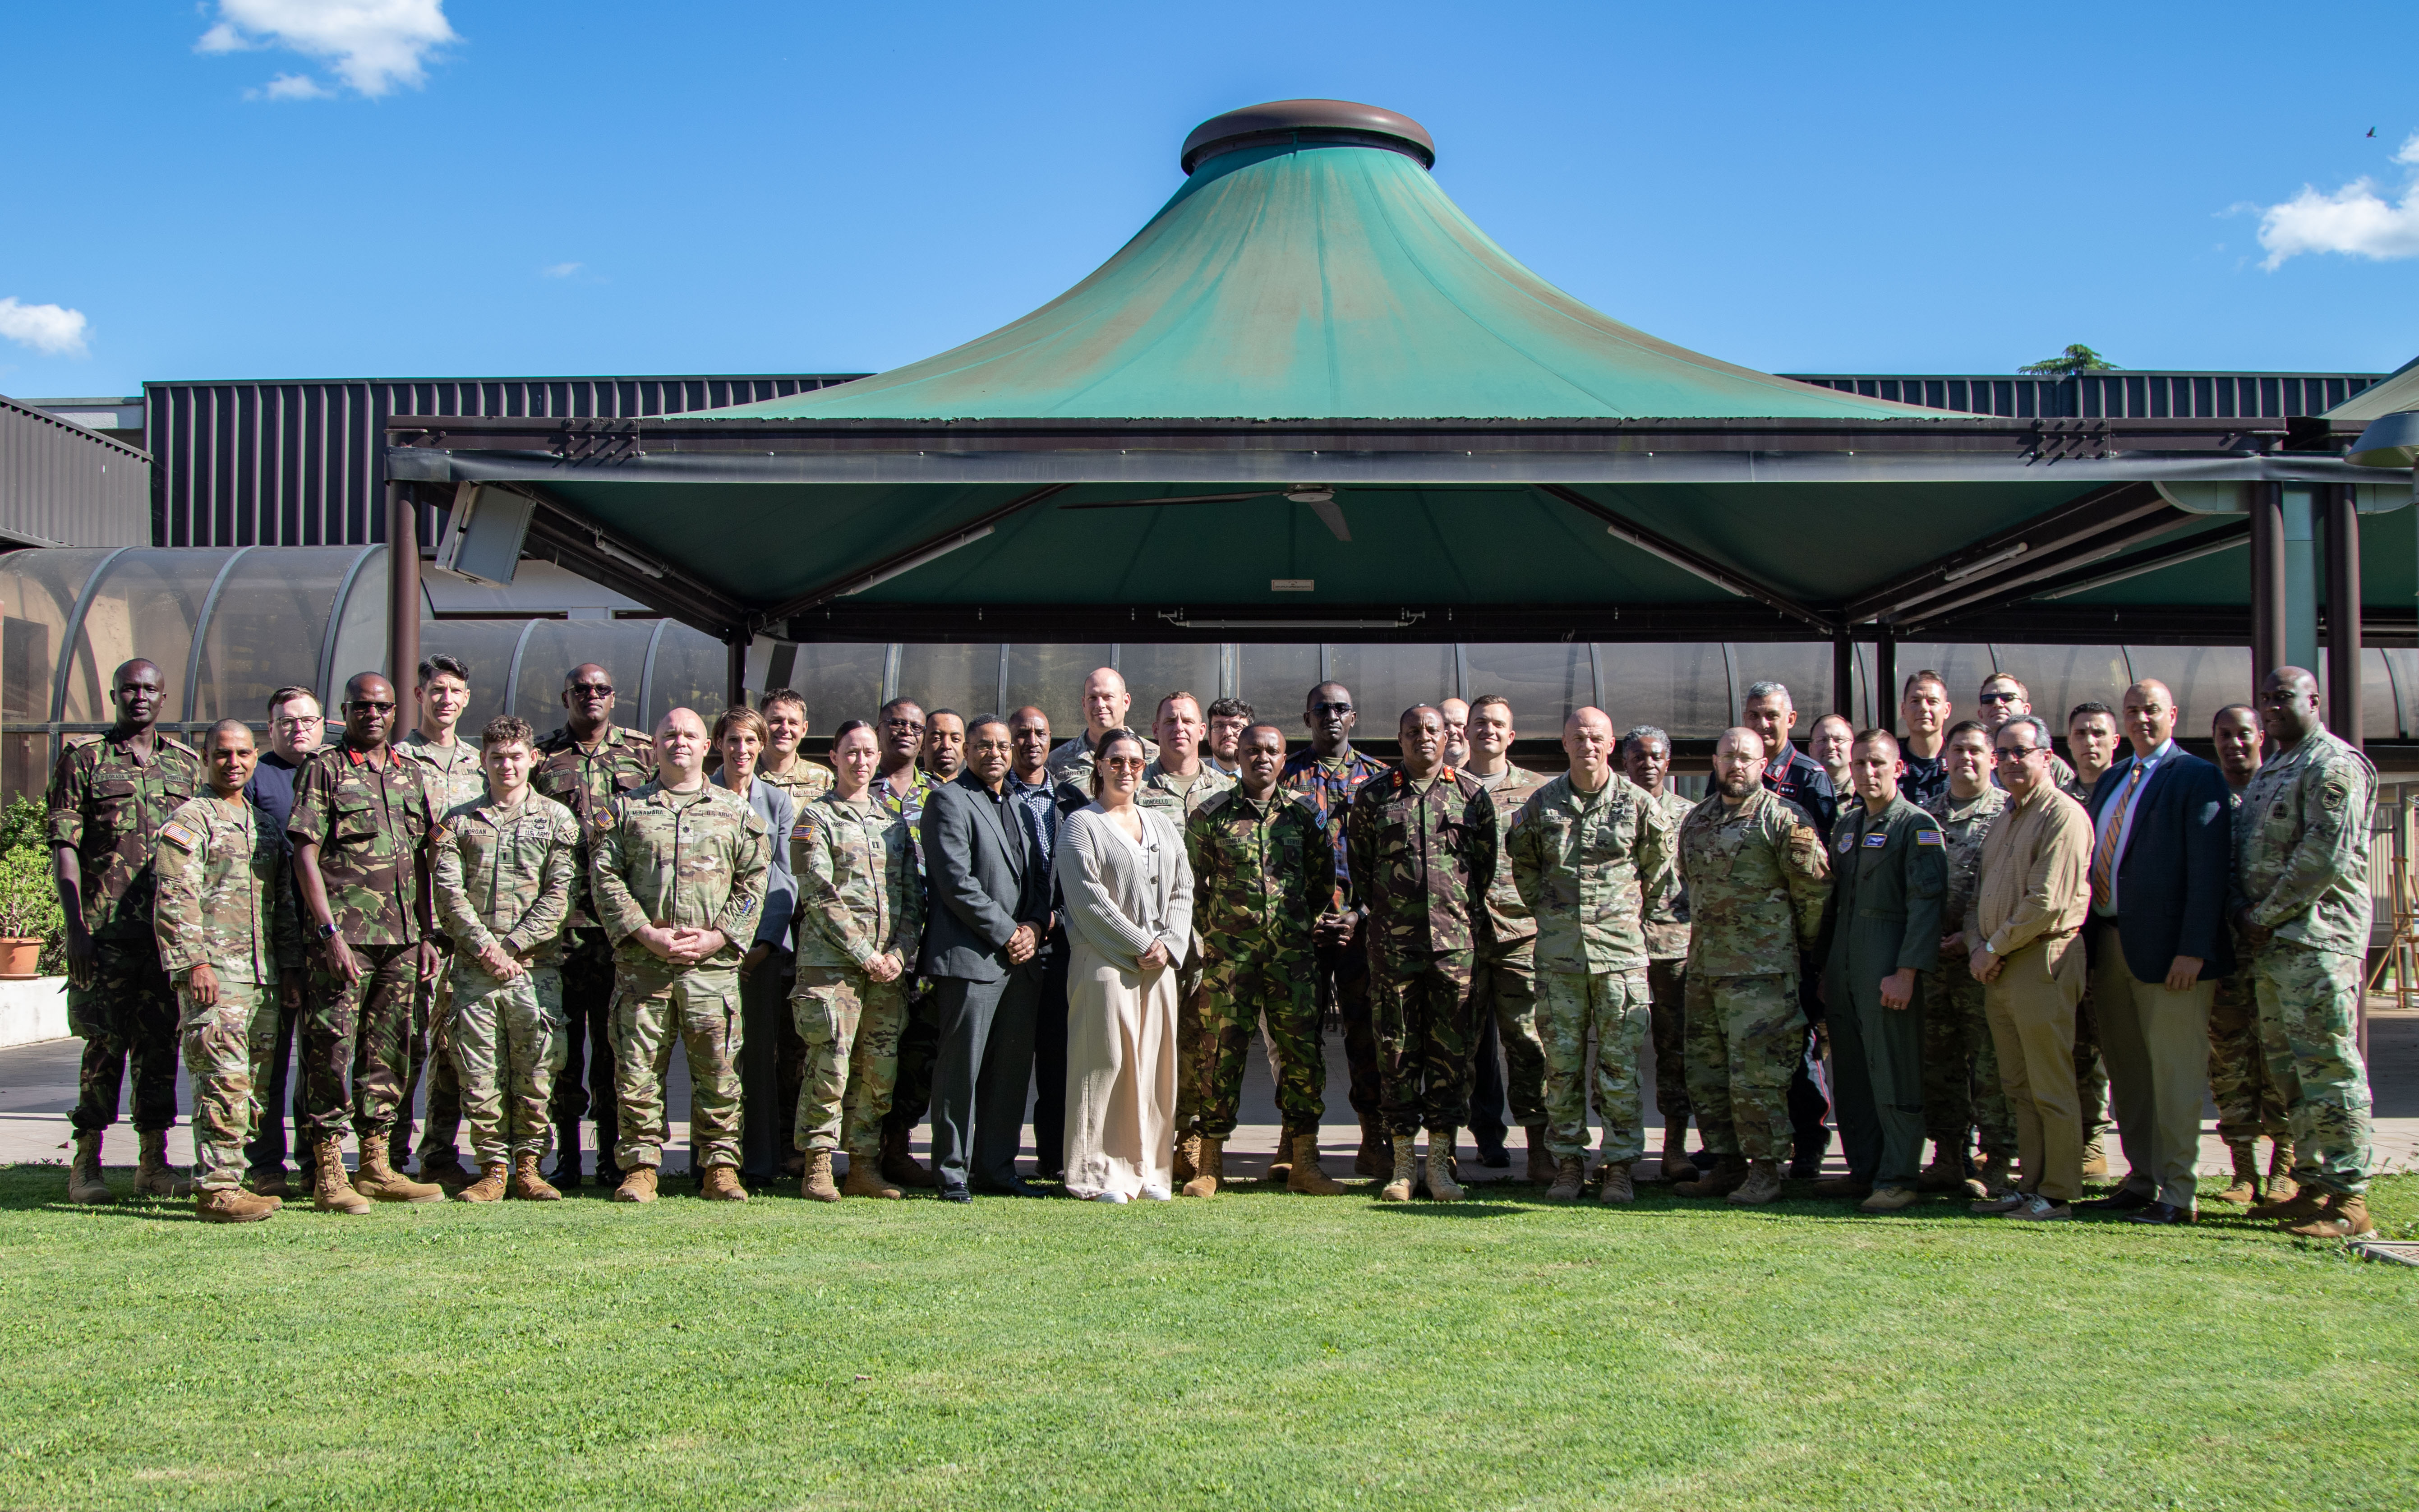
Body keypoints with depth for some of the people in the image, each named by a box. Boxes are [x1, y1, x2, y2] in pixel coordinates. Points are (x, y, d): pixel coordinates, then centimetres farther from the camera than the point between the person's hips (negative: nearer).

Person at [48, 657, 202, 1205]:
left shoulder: (186, 763, 13)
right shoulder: (83, 760, 3)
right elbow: (64, 848, -2)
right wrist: (76, 928, -10)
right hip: (107, 928, -3)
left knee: (161, 1042, 6)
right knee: (105, 1042, -2)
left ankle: (154, 1164, 12)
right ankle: (86, 1165, 8)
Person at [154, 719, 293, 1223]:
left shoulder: (262, 822, 21)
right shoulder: (190, 819, -1)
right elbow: (174, 900, -9)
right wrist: (194, 961, -17)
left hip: (263, 974, 7)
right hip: (213, 973, -7)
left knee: (254, 1084, 7)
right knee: (224, 1080, -13)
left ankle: (232, 1179, 14)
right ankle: (216, 1188, -9)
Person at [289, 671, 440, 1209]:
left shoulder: (409, 774, 16)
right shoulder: (324, 769, -1)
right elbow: (305, 855, -7)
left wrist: (425, 934, 13)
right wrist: (330, 931, -14)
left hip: (402, 940, 6)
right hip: (346, 937, -6)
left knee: (390, 1054, 9)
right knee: (333, 1054, -4)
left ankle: (378, 1167, 18)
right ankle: (329, 1175, 2)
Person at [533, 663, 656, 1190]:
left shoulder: (643, 752, 11)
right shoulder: (540, 756, 9)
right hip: (561, 916, 0)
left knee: (615, 1037, 3)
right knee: (563, 1036, 2)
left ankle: (613, 1153, 11)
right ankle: (567, 1155, 10)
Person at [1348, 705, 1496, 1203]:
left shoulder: (1472, 794, 9)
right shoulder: (1373, 795, 7)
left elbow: (1486, 863, 13)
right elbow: (1358, 862, 13)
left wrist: (1467, 917, 9)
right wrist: (1380, 914, 9)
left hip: (1455, 941, 0)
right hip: (1392, 941, 0)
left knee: (1451, 1050, 2)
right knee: (1396, 1049, 1)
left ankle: (1440, 1162, 11)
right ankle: (1402, 1165, 9)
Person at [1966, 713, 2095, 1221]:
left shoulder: (2063, 815, -9)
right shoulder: (2004, 819, 19)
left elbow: (2047, 902, -17)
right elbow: (1979, 891, 21)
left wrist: (1994, 948, -10)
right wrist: (1975, 943, 3)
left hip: (2043, 961, -9)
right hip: (1998, 969, 9)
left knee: (2051, 1089, -4)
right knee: (2017, 1088, 12)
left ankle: (2059, 1193, 3)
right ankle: (2031, 1182, 19)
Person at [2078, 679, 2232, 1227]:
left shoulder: (2197, 778, -7)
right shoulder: (2109, 781, 16)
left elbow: (2208, 869, -13)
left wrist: (2193, 950, -19)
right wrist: (2092, 939, 8)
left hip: (2166, 948, -7)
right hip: (2110, 944, 7)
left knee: (2174, 1073, -1)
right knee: (2127, 1072, 13)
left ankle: (2176, 1194, 6)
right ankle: (2141, 1180, 23)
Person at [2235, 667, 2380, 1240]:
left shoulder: (2333, 764, -9)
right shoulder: (2269, 770, 20)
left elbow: (2325, 854, -17)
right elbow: (2245, 849, 21)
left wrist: (2266, 916, -12)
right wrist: (2244, 912, 5)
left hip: (2317, 938, -9)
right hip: (2272, 941, 9)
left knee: (2327, 1064, -8)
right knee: (2289, 1065, 12)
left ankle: (2349, 1199, -5)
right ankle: (2312, 1183, 19)